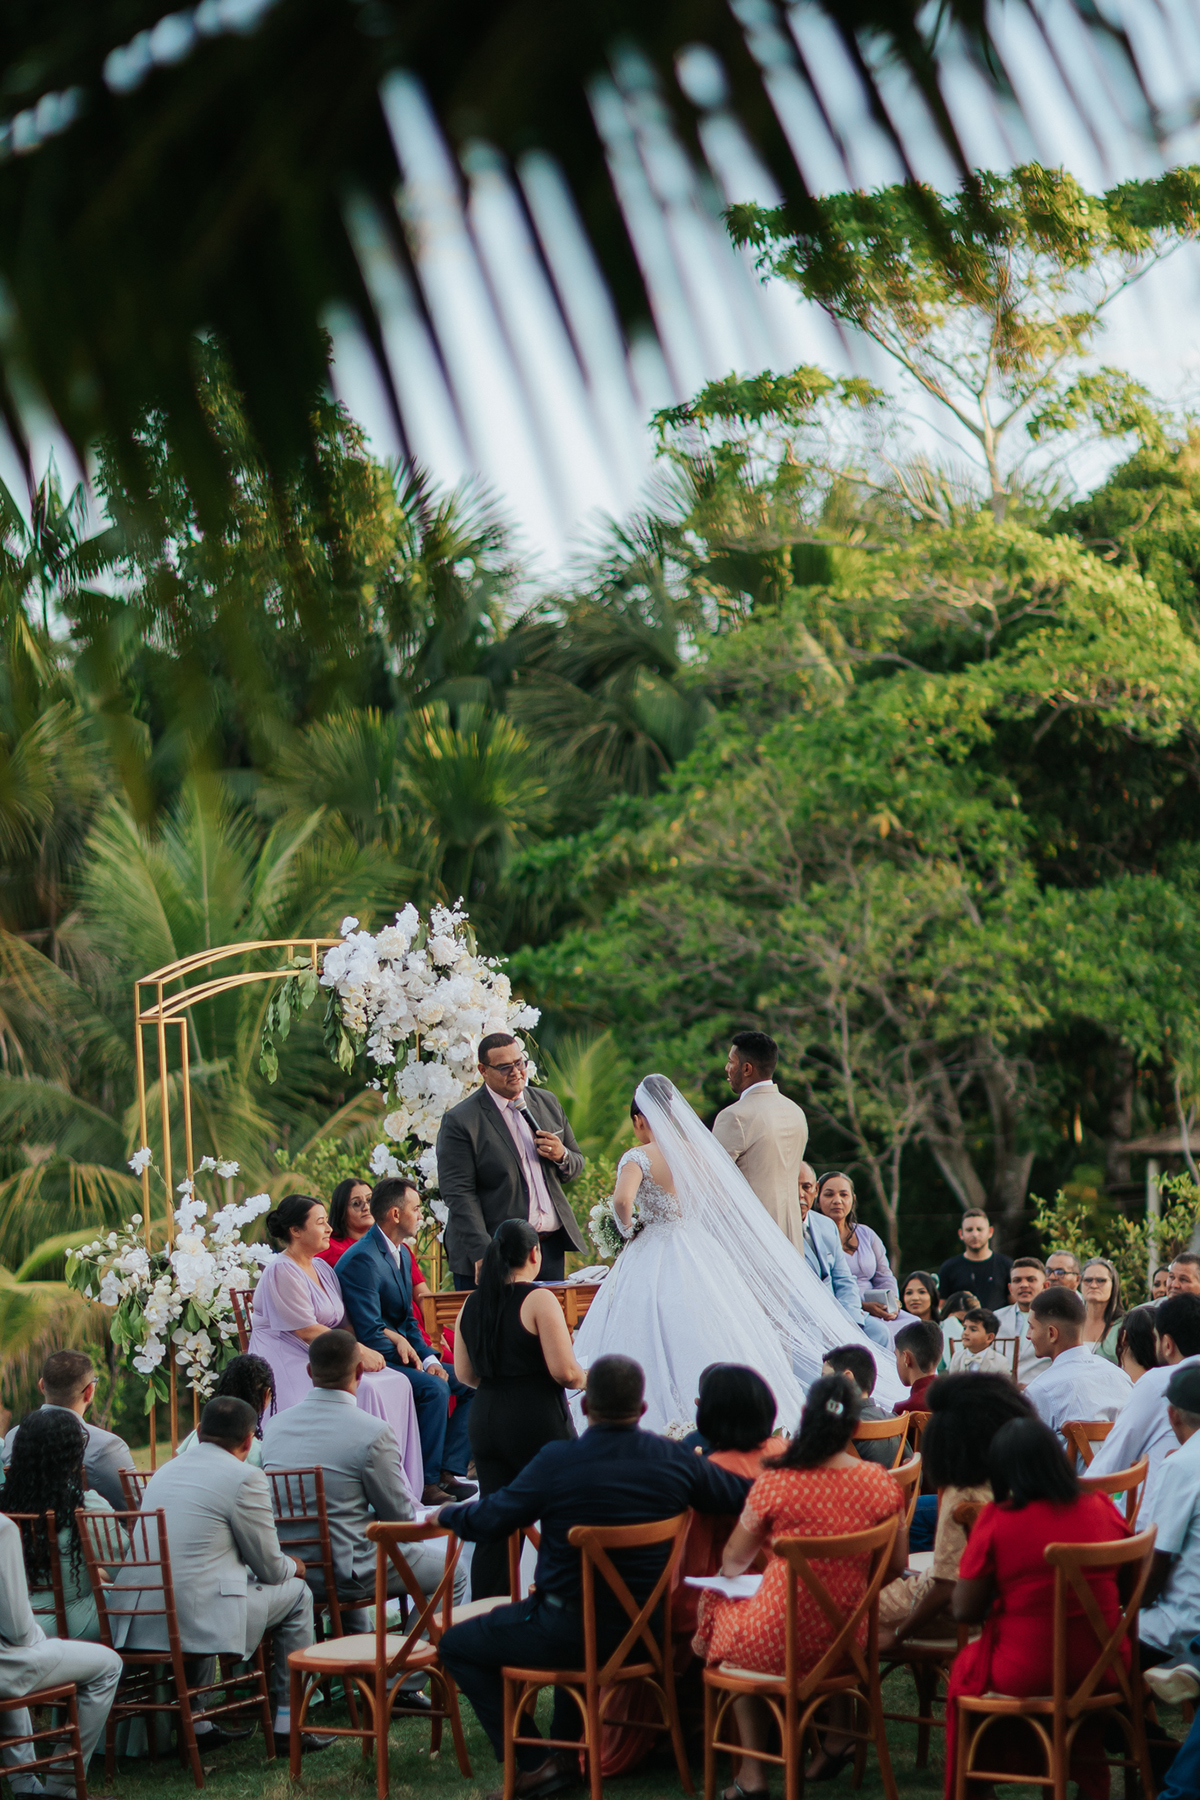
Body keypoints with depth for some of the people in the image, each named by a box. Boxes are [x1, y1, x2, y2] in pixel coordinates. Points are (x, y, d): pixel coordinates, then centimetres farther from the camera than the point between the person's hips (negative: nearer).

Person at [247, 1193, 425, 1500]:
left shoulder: (322, 1268, 17)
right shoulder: (282, 1272, -11)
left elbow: (343, 1323, 16)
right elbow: (307, 1331, -16)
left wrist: (364, 1348, -4)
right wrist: (358, 1353, -15)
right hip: (289, 1364, -8)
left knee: (396, 1383, -13)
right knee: (365, 1389, -29)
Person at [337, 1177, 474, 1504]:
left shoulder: (401, 1254, 14)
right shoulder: (362, 1259, -19)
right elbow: (370, 1334, -23)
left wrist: (429, 1358, -1)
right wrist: (416, 1361, -15)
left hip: (400, 1354, 10)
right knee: (434, 1388, -30)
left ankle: (450, 1471, -5)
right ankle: (424, 1482, -23)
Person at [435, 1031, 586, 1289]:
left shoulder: (548, 1103, 13)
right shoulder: (460, 1121, -6)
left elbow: (577, 1163, 21)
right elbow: (458, 1193, -11)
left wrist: (562, 1156, -4)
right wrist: (482, 1253, -20)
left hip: (551, 1247, 5)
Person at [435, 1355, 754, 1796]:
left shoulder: (556, 1461, -18)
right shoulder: (676, 1459, -7)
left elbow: (487, 1521, -10)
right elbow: (743, 1495, 6)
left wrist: (444, 1514, 12)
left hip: (570, 1632, -6)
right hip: (644, 1632, 6)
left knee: (457, 1646, 13)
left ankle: (531, 1767, 6)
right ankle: (570, 1748, 39)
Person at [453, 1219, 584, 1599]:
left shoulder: (471, 1305, 7)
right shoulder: (538, 1300, -12)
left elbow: (464, 1374, 13)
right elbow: (565, 1371, -16)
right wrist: (583, 1379, 5)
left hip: (485, 1421, 6)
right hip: (538, 1422, -6)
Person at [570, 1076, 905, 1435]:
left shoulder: (637, 1158, -10)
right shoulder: (697, 1153, 6)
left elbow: (622, 1200, -27)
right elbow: (726, 1201, 11)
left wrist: (627, 1230, -7)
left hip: (653, 1261, -5)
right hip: (702, 1255, 6)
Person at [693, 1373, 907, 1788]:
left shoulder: (775, 1482, -16)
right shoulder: (880, 1483, -8)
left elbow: (734, 1561, -1)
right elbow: (897, 1565, 5)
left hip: (777, 1645, -4)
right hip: (847, 1645, 4)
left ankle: (752, 1772, 27)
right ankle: (834, 1740, 36)